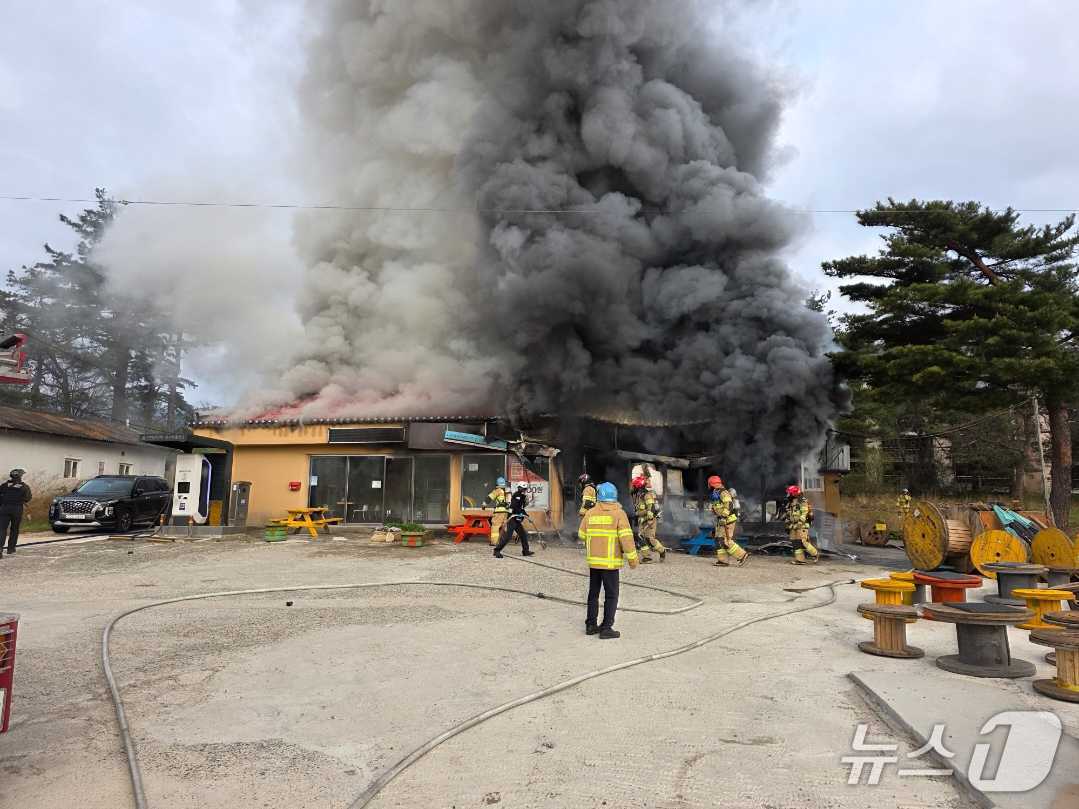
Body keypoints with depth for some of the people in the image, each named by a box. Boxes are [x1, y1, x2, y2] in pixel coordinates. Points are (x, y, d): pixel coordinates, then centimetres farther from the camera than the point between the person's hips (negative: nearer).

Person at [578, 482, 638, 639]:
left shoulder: (590, 513, 1)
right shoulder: (618, 514, -9)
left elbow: (582, 535, 8)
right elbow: (626, 538, -16)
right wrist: (632, 558, -10)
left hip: (593, 561, 4)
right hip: (610, 562, -4)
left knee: (593, 593, 17)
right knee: (611, 595, 5)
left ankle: (591, 625, 23)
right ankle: (606, 628, 3)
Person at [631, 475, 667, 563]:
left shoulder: (648, 495, -17)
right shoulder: (638, 495, 11)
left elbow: (651, 509, -23)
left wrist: (649, 521, -25)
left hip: (650, 519, -9)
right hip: (641, 520, 9)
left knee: (649, 538, -9)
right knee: (641, 538, 2)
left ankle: (662, 551, 10)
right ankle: (646, 557, 6)